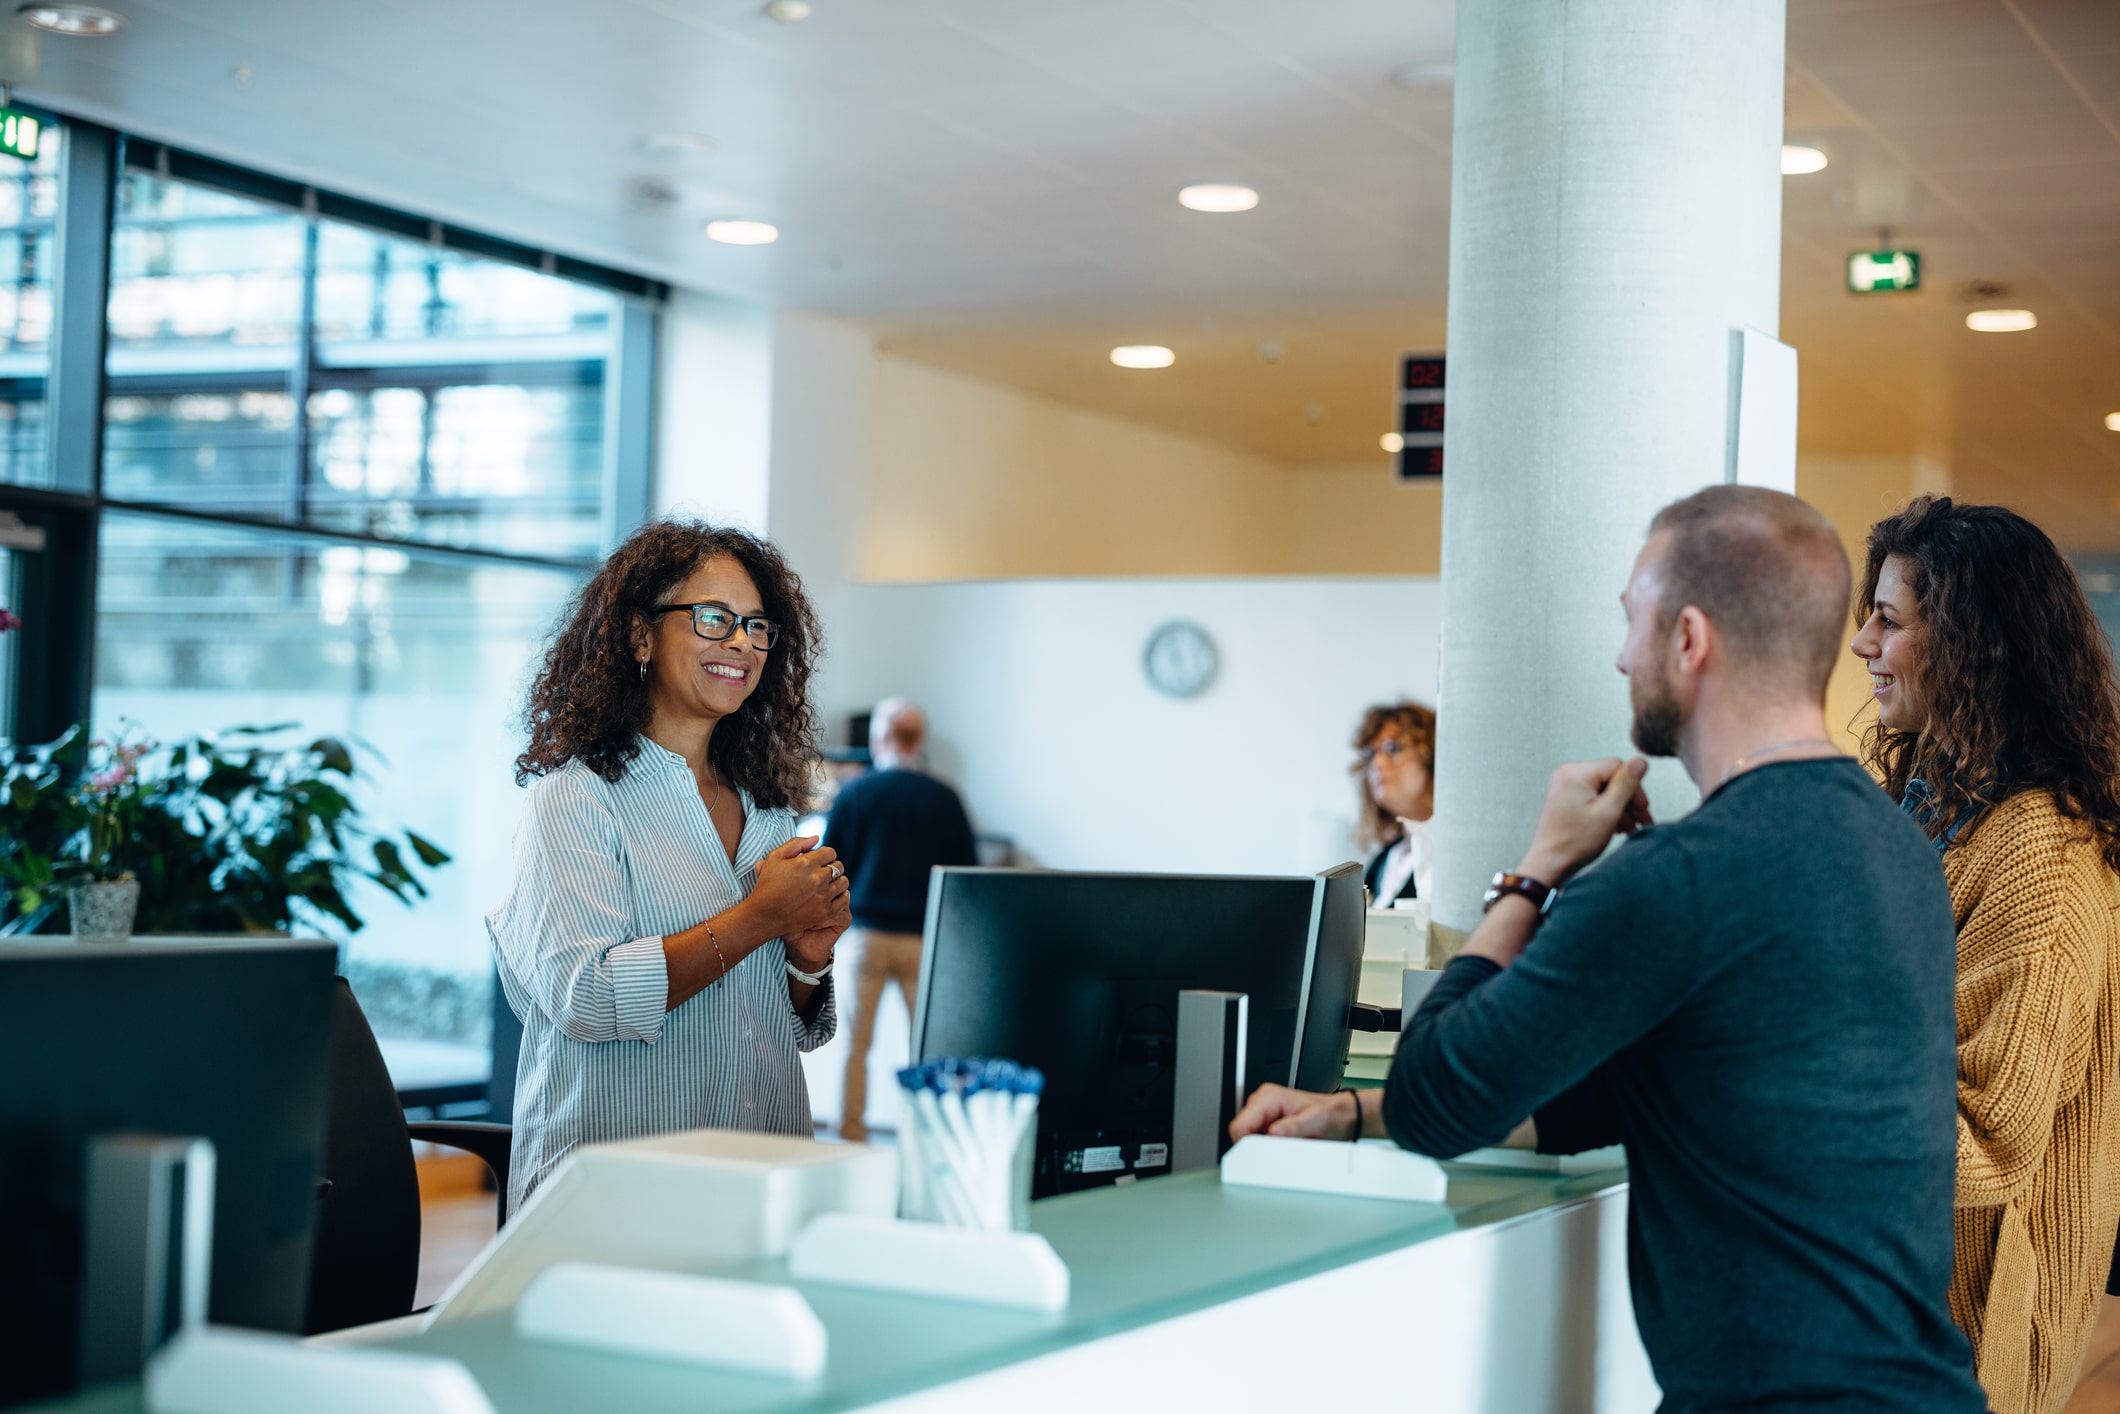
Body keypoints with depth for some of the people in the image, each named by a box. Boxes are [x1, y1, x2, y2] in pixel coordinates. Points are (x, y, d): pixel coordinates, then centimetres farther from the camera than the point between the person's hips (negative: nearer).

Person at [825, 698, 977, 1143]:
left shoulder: (854, 793, -1)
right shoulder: (944, 799, 0)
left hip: (867, 934, 0)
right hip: (924, 937, 0)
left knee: (857, 1041, 6)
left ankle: (851, 1136, 6)